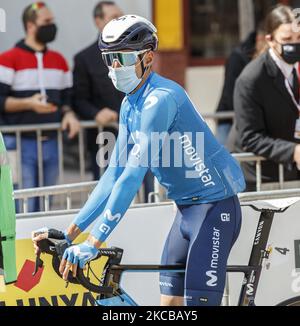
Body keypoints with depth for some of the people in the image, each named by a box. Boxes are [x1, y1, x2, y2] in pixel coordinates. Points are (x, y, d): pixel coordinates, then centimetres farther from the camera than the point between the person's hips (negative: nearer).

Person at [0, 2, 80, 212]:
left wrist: (68, 114, -2)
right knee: (25, 208, -10)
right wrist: (28, 103, -21)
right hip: (21, 144, -6)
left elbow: (66, 97, 19)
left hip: (51, 144, 6)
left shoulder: (59, 60, 15)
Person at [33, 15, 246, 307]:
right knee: (169, 302, 8)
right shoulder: (129, 106, 8)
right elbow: (114, 174, 11)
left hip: (215, 205, -9)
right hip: (187, 208, 9)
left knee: (199, 300, -14)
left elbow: (133, 176, -27)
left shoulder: (160, 98, -21)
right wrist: (69, 233, 5)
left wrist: (92, 243, -29)